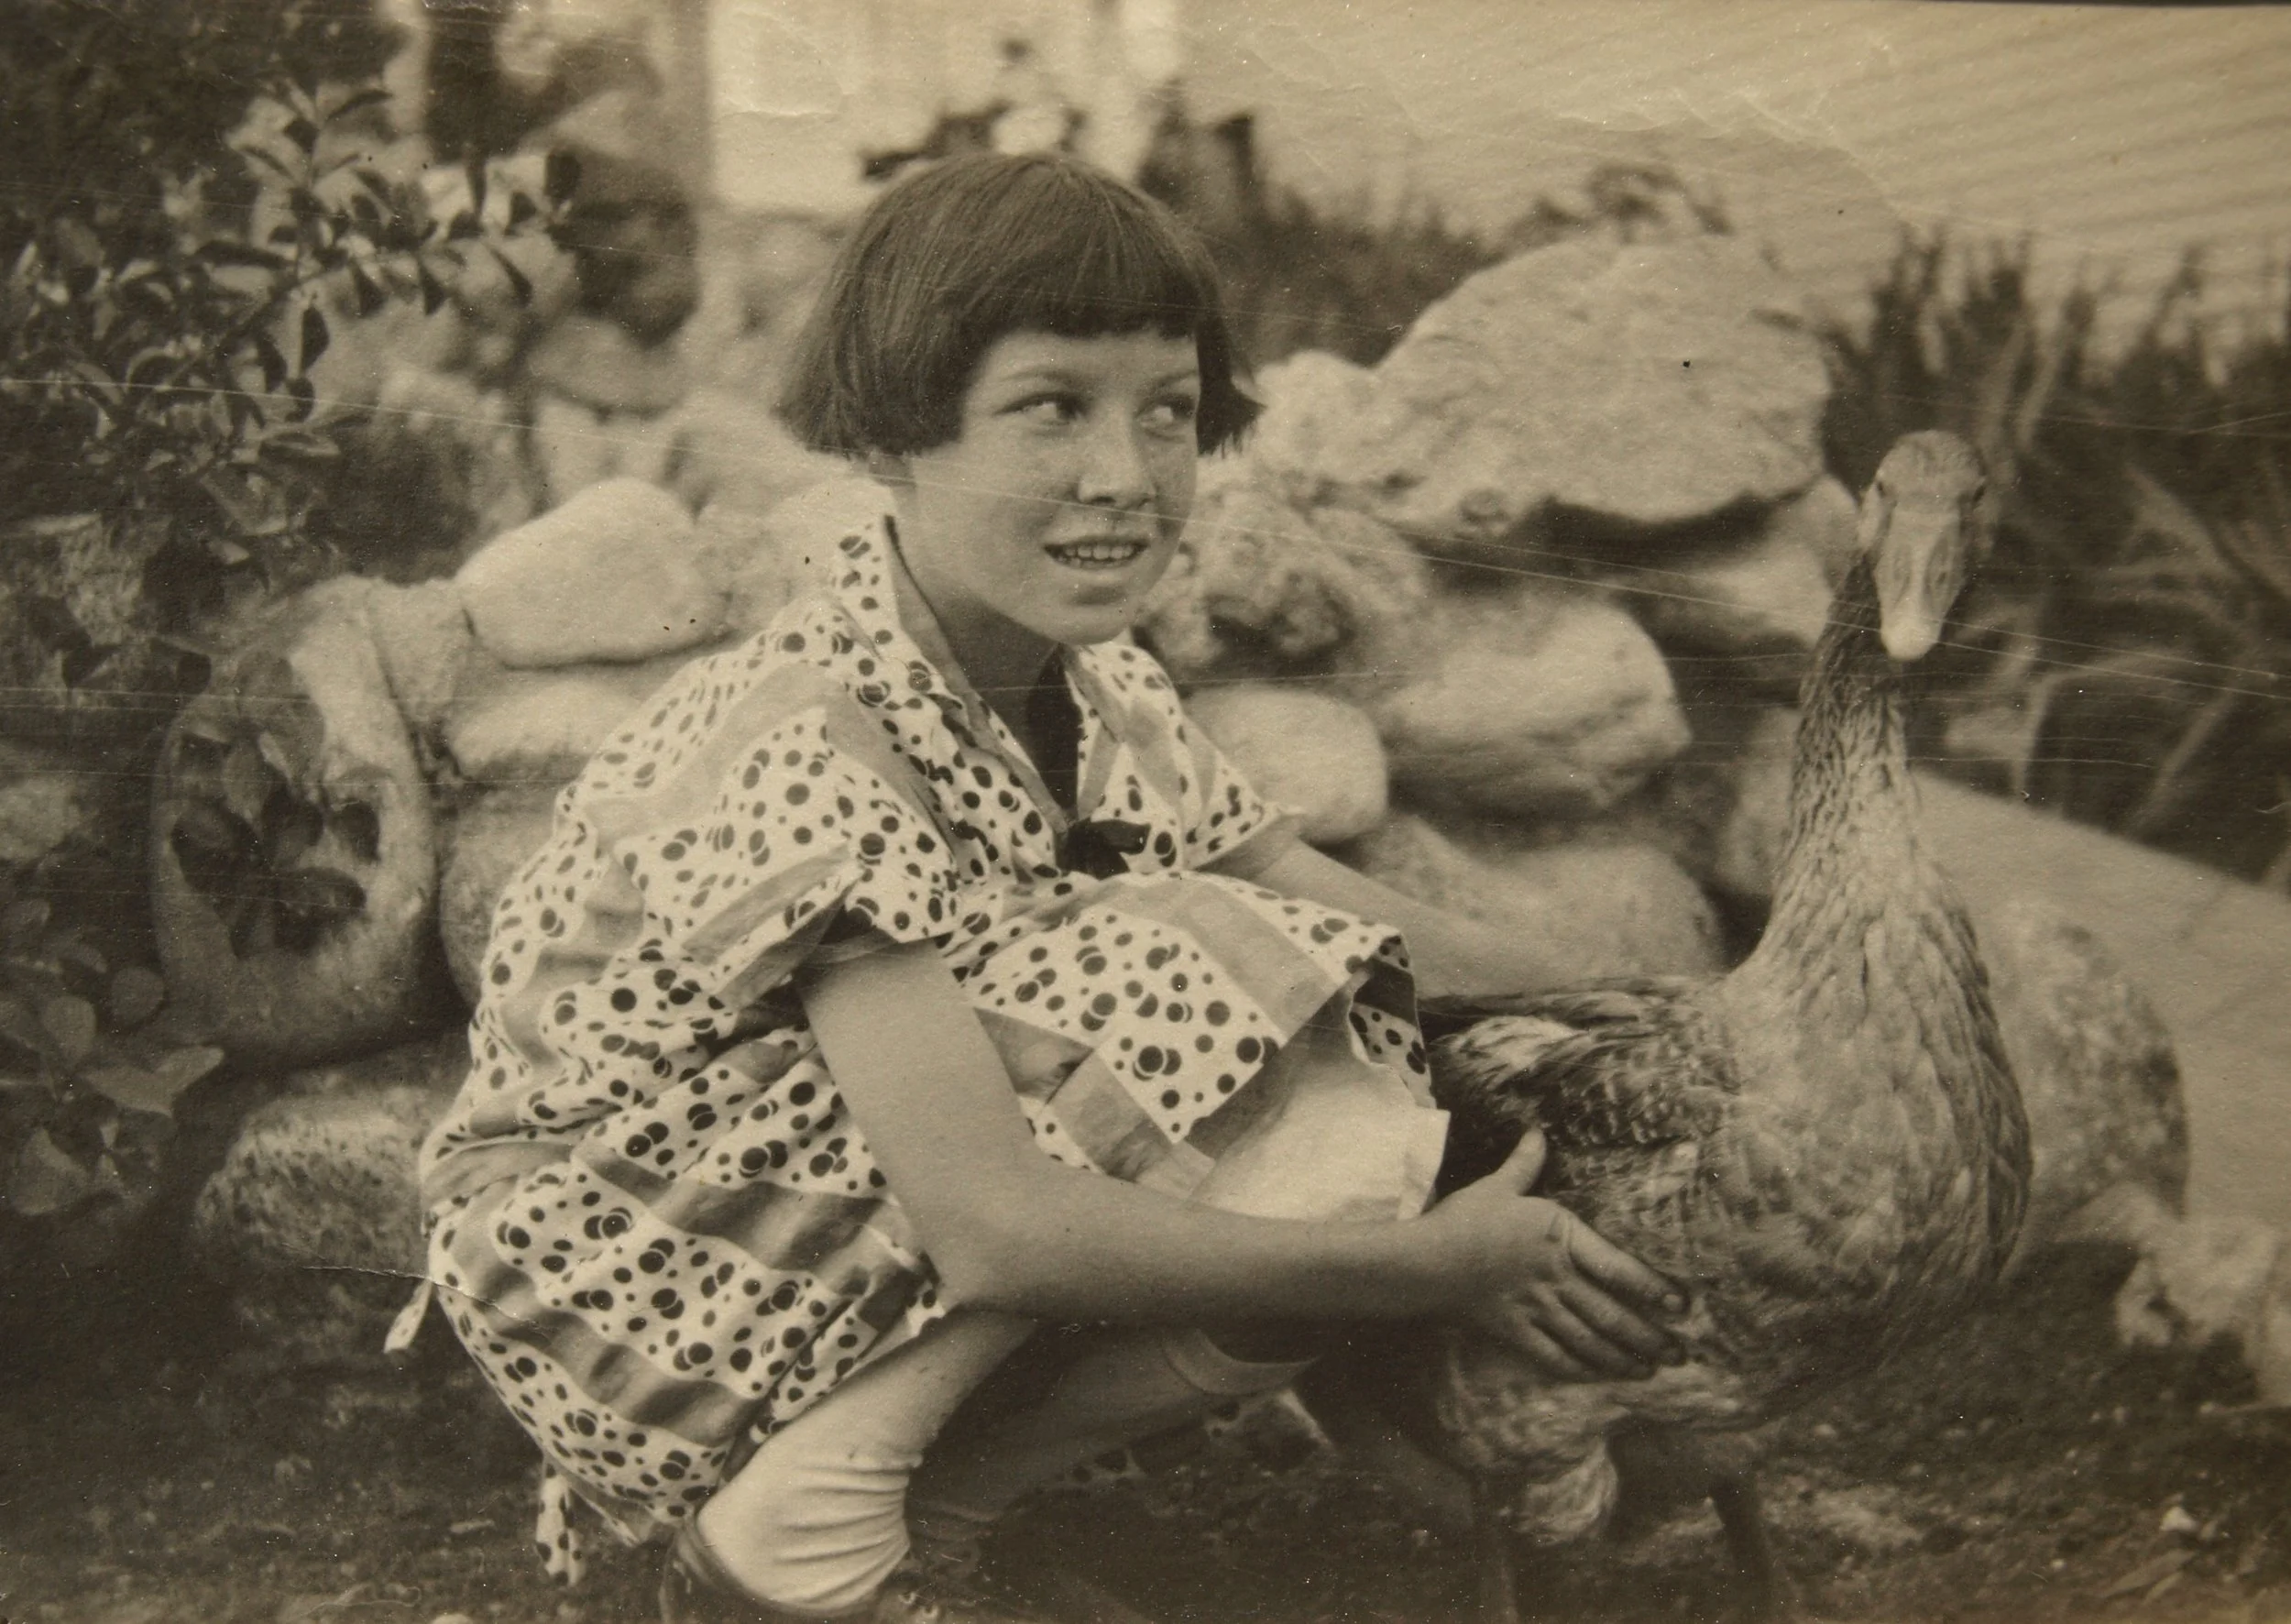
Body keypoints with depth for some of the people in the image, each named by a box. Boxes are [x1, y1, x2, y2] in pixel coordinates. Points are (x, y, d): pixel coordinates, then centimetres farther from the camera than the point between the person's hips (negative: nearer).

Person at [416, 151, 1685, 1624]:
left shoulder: (1095, 690, -2)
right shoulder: (803, 747, -27)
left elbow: (1349, 935, 6)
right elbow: (996, 1227, -33)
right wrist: (1436, 1259, -28)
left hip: (885, 1237, 7)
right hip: (641, 1275, -7)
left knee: (1350, 1144, -14)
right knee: (1178, 988, -24)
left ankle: (934, 1502, -4)